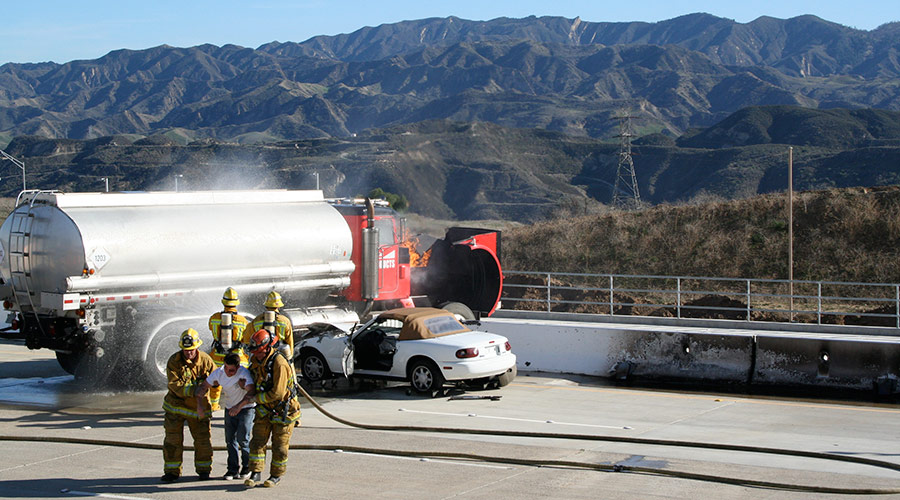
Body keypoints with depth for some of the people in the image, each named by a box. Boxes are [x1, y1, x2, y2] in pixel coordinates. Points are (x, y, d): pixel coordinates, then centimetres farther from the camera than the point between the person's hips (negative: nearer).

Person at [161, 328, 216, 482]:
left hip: (198, 406, 1)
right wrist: (193, 390, -32)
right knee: (173, 438, -1)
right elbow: (175, 385, -20)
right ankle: (172, 471, 9)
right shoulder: (173, 361, -12)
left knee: (202, 438, 5)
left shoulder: (205, 360, -6)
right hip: (176, 404, -1)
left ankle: (204, 469, 20)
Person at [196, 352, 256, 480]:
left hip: (246, 408, -5)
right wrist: (199, 404, -16)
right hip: (229, 409, 5)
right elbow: (204, 387, -3)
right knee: (230, 440, 4)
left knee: (242, 438, -12)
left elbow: (251, 392, -42)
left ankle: (247, 467, 6)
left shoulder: (244, 374, -29)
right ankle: (233, 469, 14)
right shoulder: (219, 372, -12)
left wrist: (239, 406, -54)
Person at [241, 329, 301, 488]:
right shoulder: (256, 360, -2)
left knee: (280, 446, 4)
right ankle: (256, 474, 6)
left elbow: (277, 393, -30)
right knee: (257, 442, 1)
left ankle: (276, 475, 19)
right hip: (265, 410, 7)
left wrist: (255, 398, -20)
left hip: (283, 411, -7)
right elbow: (253, 374, 23)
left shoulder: (279, 363, -28)